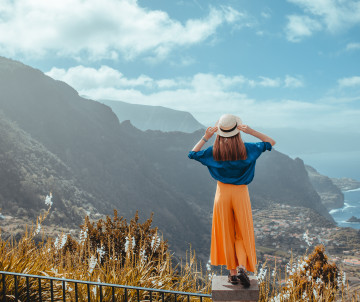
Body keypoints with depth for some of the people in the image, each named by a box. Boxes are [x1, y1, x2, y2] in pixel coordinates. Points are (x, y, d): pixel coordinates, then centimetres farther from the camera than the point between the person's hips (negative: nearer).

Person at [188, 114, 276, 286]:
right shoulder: (247, 149, -6)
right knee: (243, 234, 12)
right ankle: (242, 267, -6)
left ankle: (232, 273, 16)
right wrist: (251, 132, -4)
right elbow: (271, 142, 6)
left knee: (227, 234, 11)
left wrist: (205, 138, 1)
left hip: (223, 193, 1)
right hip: (241, 194, 0)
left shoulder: (214, 151, -6)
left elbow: (192, 154, 8)